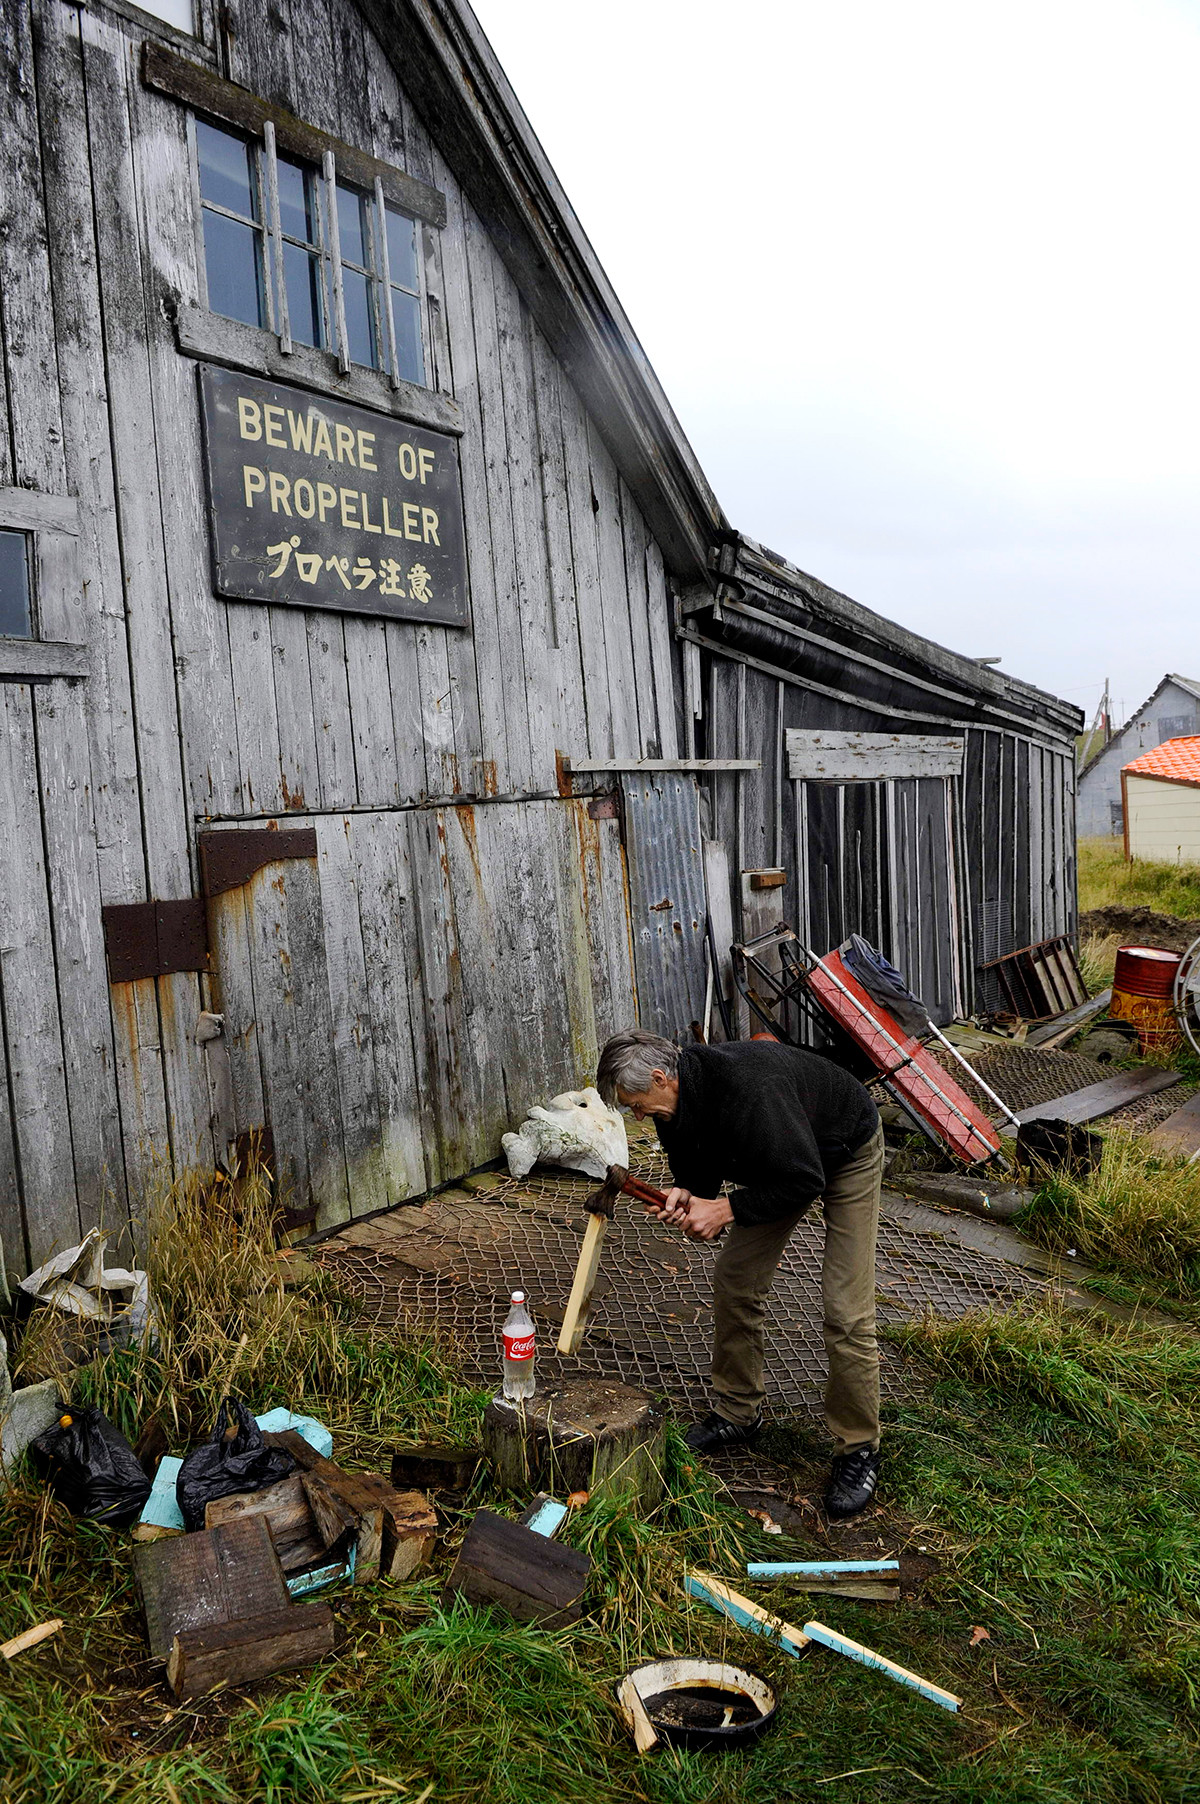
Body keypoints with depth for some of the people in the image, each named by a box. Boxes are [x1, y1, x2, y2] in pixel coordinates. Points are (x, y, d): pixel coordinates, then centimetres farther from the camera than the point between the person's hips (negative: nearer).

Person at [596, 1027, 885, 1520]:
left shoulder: (749, 1090, -41)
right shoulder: (676, 1103, -14)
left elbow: (804, 1179, -35)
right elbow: (699, 1166, 2)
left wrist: (725, 1209, -30)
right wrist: (686, 1195, -21)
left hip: (847, 1155, -8)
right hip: (780, 1161, 8)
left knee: (845, 1312, -11)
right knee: (734, 1280, 5)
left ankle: (858, 1448, 6)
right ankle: (738, 1412, 22)